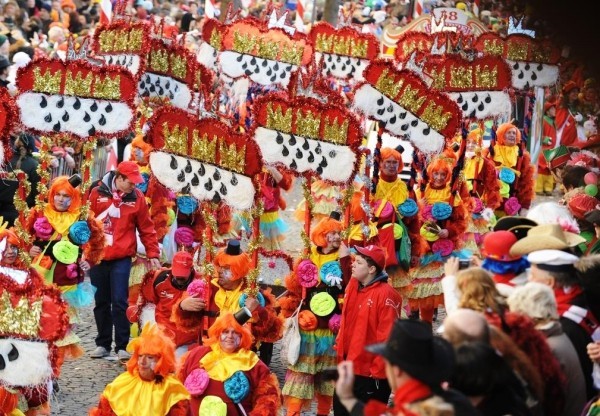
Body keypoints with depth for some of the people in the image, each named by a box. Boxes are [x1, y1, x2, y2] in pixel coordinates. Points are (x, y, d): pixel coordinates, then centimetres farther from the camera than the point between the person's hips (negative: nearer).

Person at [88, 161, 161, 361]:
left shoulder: (137, 197, 0)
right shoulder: (98, 193, -2)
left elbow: (146, 228, 5)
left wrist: (153, 254, 2)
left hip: (122, 258, -1)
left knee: (119, 302, -8)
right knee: (101, 302, 10)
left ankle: (121, 346, -4)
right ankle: (103, 344, 20)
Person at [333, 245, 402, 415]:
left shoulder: (385, 295, -20)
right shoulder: (352, 287, 5)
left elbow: (387, 338, -20)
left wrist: (378, 371, -18)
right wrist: (340, 348, 14)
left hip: (371, 373, -8)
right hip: (349, 367, 8)